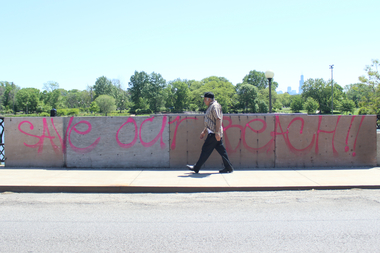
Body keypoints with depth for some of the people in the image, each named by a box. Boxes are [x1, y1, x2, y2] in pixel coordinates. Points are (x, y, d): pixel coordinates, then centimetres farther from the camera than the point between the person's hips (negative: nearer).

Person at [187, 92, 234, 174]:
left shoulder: (215, 106, -11)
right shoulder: (210, 107, 21)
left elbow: (218, 119, -21)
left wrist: (217, 132, -26)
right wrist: (204, 131, 27)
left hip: (214, 134, -10)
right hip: (212, 133, 10)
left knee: (206, 150, -4)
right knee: (221, 151, 9)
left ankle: (196, 168, 2)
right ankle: (229, 168, 11)